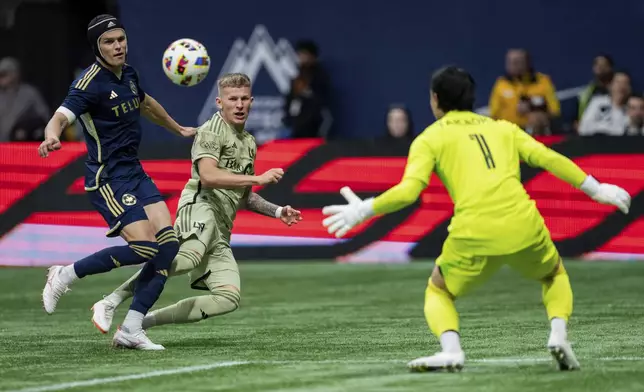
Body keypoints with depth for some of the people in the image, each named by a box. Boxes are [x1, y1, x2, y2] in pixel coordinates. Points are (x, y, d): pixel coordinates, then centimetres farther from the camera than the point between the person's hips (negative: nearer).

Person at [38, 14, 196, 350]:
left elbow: (147, 105, 30)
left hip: (134, 173, 8)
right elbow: (62, 115, -32)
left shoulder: (128, 75, 9)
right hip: (107, 180, -8)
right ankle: (65, 275, 0)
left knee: (169, 244, -6)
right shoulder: (90, 83, -16)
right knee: (145, 247, -19)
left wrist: (178, 129, 45)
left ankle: (130, 330, -2)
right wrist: (52, 135, -55)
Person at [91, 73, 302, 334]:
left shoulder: (249, 143, 28)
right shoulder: (211, 132, 1)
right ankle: (111, 303, -36)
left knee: (229, 299, -10)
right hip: (201, 207, -8)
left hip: (220, 231, 8)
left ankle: (142, 321, -6)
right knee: (189, 256, -40)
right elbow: (208, 176, -17)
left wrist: (277, 212, 25)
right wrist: (258, 179, -17)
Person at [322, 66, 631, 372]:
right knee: (555, 274, 32)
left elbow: (408, 191, -1)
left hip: (474, 234, -2)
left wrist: (363, 210, 9)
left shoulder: (430, 138, 12)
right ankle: (558, 334, 4)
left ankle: (451, 350, -6)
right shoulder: (503, 128, 22)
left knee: (438, 291, 23)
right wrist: (595, 189, 17)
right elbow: (549, 159, 11)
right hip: (523, 224, 2)